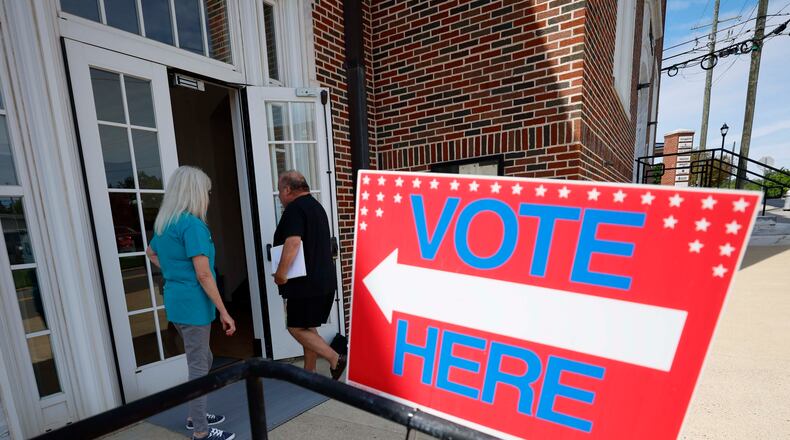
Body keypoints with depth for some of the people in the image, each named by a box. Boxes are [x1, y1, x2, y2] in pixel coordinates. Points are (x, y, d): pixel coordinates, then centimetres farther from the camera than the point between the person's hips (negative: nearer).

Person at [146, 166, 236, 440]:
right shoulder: (192, 224, -20)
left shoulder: (164, 223, 9)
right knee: (198, 367, 6)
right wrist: (224, 312, -17)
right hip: (193, 304, -9)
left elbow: (151, 253, 28)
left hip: (176, 302, 9)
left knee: (202, 360, 23)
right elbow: (203, 275, -22)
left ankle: (195, 416, 38)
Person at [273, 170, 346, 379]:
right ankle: (309, 372, 27)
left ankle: (335, 359, 1)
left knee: (296, 328, 2)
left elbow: (293, 243, -27)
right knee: (308, 328, 17)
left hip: (306, 282, -9)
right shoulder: (316, 205, 16)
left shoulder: (295, 208, -14)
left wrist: (280, 274, -18)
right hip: (324, 280, 9)